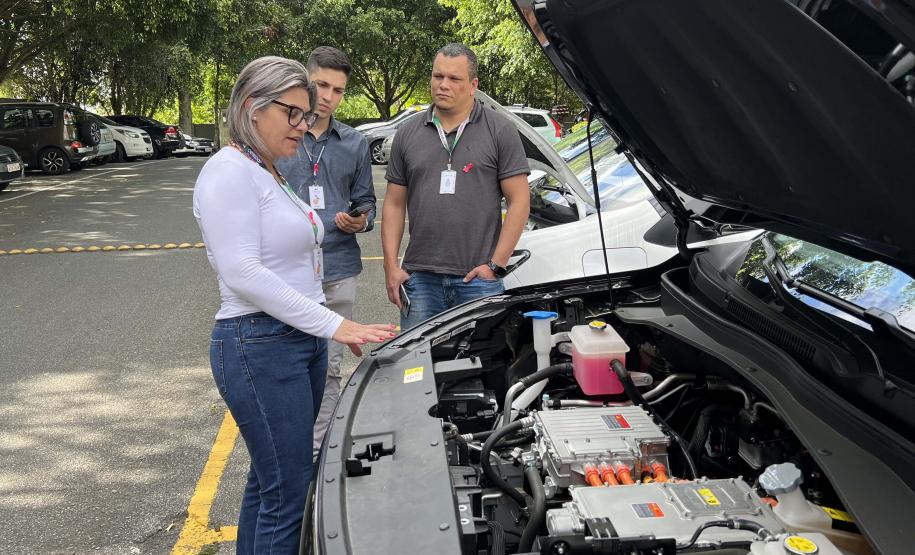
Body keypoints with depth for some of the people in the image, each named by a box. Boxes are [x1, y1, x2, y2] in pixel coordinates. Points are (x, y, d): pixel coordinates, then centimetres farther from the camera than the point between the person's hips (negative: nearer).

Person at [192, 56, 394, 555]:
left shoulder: (270, 174, 15)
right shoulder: (229, 173, -14)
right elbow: (243, 275, -22)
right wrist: (333, 325, -22)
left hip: (300, 341, 9)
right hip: (259, 346, -9)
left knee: (268, 483, 17)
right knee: (290, 495, -4)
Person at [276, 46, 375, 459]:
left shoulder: (354, 143, 10)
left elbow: (365, 201, 17)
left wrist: (361, 221, -7)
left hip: (338, 274, 3)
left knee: (329, 369, 10)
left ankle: (318, 452, 23)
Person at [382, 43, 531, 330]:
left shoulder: (500, 131, 1)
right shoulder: (407, 133, 10)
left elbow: (519, 201, -3)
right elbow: (394, 203, 11)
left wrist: (496, 264, -9)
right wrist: (391, 265, 2)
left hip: (478, 278, -2)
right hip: (419, 276, 2)